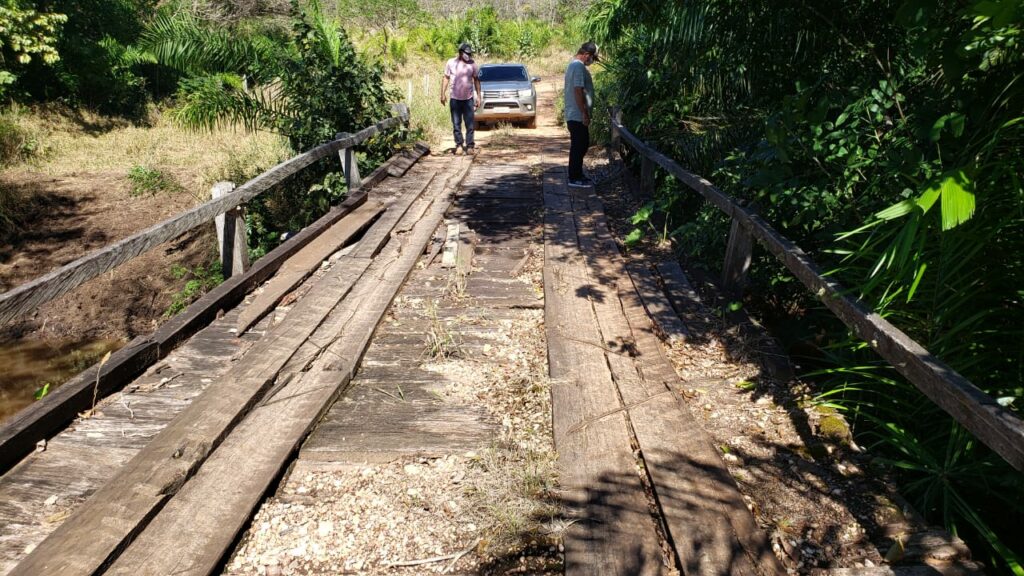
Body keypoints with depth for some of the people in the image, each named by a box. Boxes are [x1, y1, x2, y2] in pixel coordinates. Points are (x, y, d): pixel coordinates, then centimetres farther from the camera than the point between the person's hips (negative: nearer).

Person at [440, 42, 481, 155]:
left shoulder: (472, 64, 2)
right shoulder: (451, 63, -1)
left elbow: (476, 80, 7)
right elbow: (446, 78, 6)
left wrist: (478, 96, 3)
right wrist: (443, 93, -1)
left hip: (469, 99, 0)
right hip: (455, 99, 0)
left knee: (470, 124, -1)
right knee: (456, 124, 5)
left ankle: (470, 145, 5)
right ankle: (459, 144, 15)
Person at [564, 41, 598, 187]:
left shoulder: (573, 65, 17)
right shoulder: (579, 67, -16)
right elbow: (578, 91, -23)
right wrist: (585, 114, -21)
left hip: (574, 115, 10)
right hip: (578, 116, -10)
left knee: (581, 145, 15)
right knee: (579, 146, -5)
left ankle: (577, 175, 23)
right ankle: (574, 178, 1)